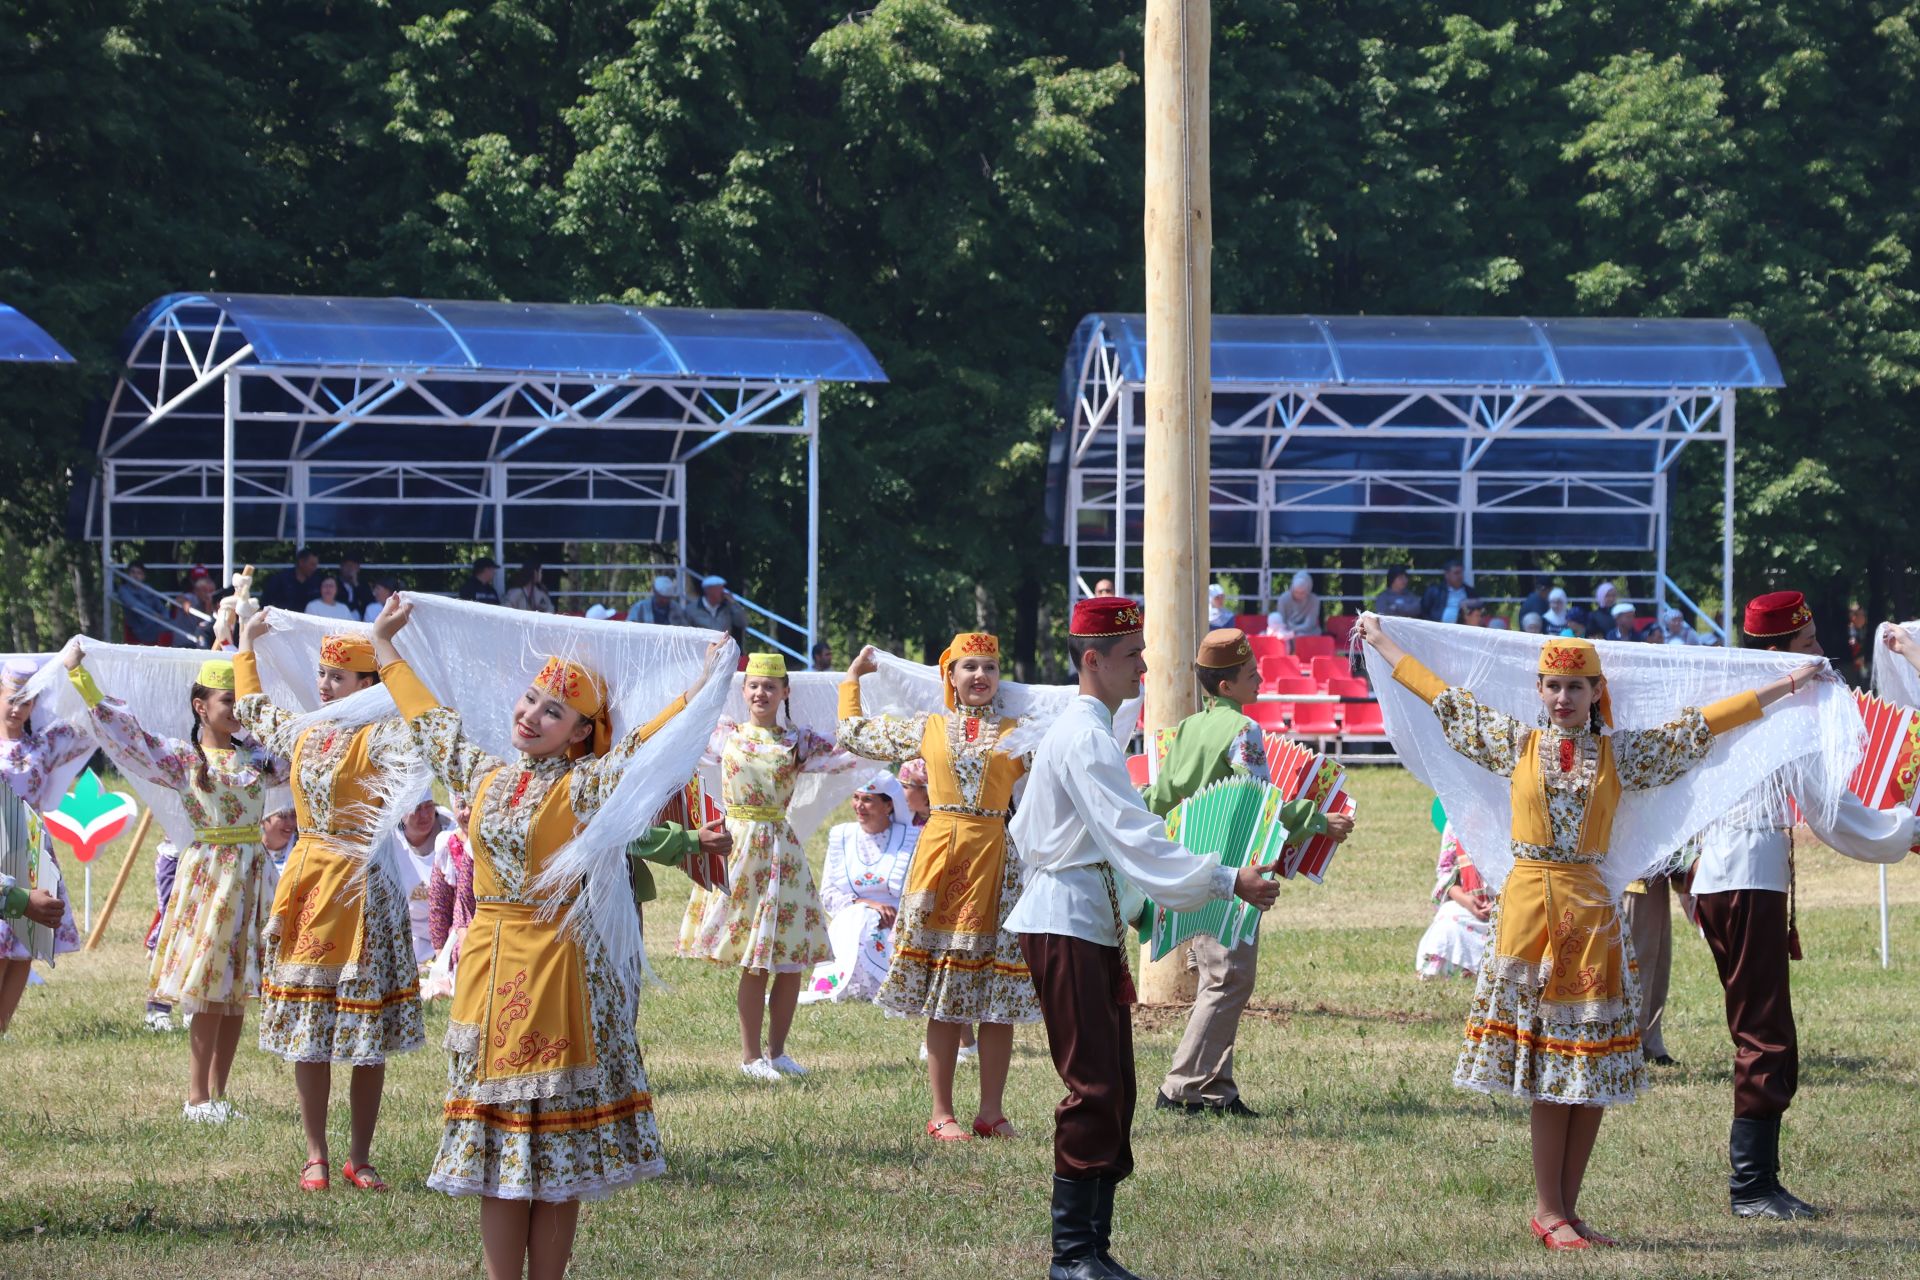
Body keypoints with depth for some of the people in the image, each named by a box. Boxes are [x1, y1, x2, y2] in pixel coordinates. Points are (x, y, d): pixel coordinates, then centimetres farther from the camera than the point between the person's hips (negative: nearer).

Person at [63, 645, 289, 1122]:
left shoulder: (255, 753, 10)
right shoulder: (180, 757, -3)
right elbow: (122, 730, -10)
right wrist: (78, 675, -15)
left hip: (251, 875, 5)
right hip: (209, 872, -5)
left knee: (237, 993, 6)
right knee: (209, 994, -6)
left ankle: (218, 1094, 12)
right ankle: (198, 1099, 1)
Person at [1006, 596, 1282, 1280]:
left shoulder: (1080, 730, 18)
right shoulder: (1088, 739, -16)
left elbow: (1026, 833, 26)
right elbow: (1138, 838, -25)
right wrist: (1228, 883, -28)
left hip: (1092, 927, 10)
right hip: (1069, 931, -10)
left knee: (1111, 1089, 9)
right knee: (1093, 1088, -11)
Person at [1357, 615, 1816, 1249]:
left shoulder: (1621, 754, 8)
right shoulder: (1517, 745, 7)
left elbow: (1705, 723, 10)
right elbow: (1441, 695, 15)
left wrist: (1785, 686, 10)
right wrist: (1381, 642, 20)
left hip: (1589, 907, 1)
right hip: (1528, 905, -1)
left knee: (1591, 1070, 1)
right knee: (1548, 1070, -3)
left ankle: (1563, 1208, 8)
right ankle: (1549, 1209, 1)